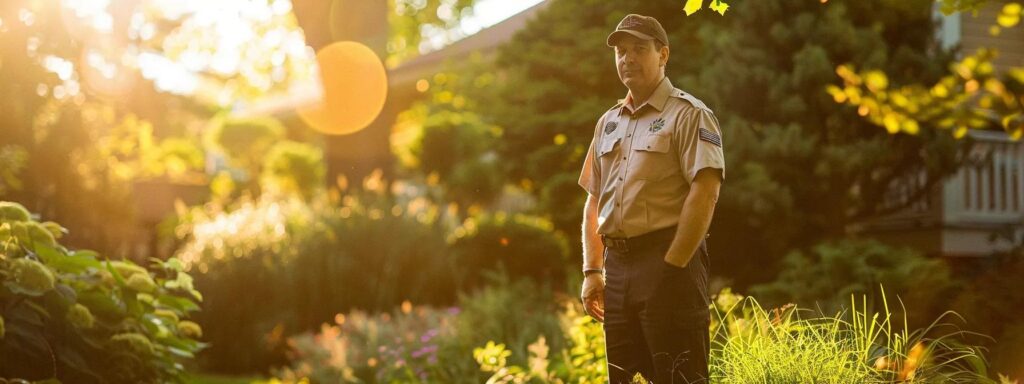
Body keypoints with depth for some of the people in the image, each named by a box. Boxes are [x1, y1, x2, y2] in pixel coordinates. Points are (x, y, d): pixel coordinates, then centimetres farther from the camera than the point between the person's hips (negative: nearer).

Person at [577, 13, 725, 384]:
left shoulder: (689, 115, -4)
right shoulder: (608, 122, 18)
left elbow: (705, 192, -15)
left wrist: (673, 267, -18)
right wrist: (592, 271, 12)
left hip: (667, 261, -7)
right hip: (617, 265, 7)